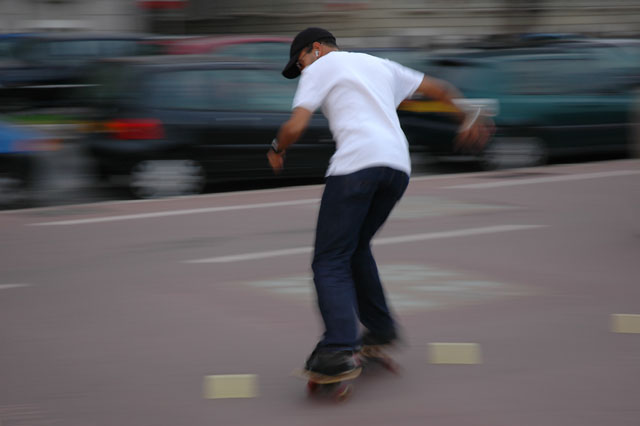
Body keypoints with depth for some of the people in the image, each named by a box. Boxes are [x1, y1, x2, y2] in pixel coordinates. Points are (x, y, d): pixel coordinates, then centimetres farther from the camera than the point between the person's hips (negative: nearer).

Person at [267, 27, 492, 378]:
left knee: (330, 260, -5)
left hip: (356, 163, -7)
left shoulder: (320, 68, 12)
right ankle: (380, 328, 25)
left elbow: (295, 127, 0)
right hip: (399, 166, 7)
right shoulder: (378, 64, 30)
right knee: (356, 247, 25)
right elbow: (438, 90, 33)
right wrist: (467, 123, 45)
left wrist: (276, 150, 20)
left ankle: (339, 349, -20)